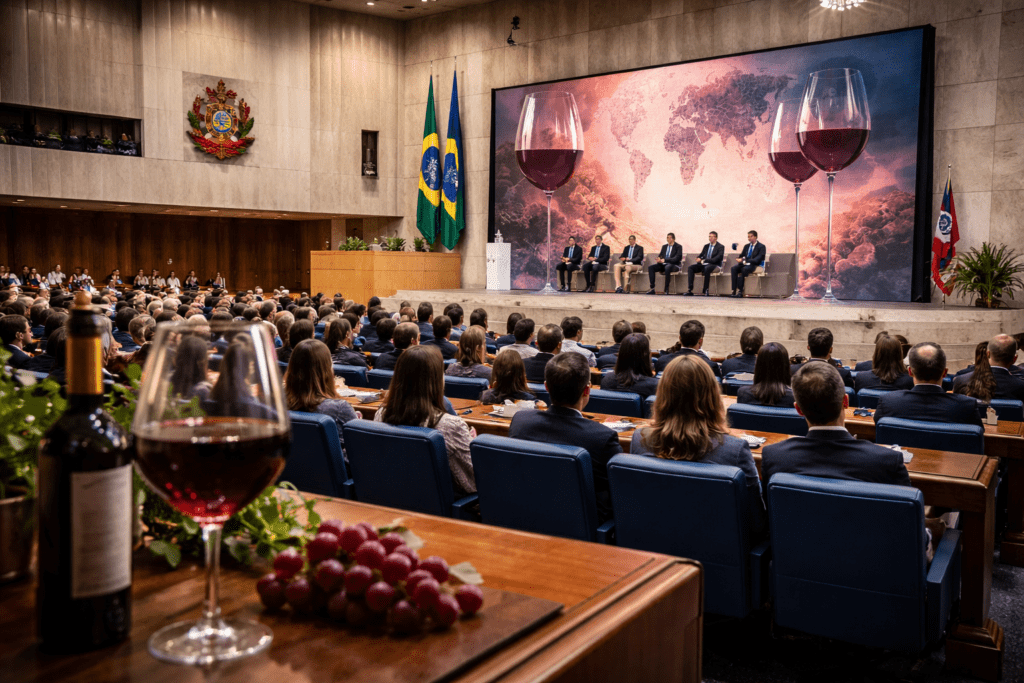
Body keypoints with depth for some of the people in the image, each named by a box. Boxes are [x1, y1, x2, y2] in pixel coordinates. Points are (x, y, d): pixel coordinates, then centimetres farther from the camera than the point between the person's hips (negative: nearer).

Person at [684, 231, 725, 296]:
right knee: (690, 268, -18)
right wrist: (698, 258, -6)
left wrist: (705, 260, -21)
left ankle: (705, 290, -35)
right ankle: (690, 290, -25)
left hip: (713, 265, -6)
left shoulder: (720, 247, 2)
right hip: (703, 264, 6)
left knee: (706, 268, -41)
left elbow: (719, 257, -13)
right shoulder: (706, 246, 22)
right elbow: (701, 254, 22)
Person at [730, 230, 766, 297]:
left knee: (744, 269, -38)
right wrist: (740, 259, -5)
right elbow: (741, 256, 23)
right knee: (734, 268, -26)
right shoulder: (746, 246, 23)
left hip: (753, 265, -6)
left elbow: (757, 259, -11)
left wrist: (744, 261, -22)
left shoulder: (761, 246, 3)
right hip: (744, 264, 6)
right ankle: (734, 290, -34)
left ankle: (739, 291, -37)